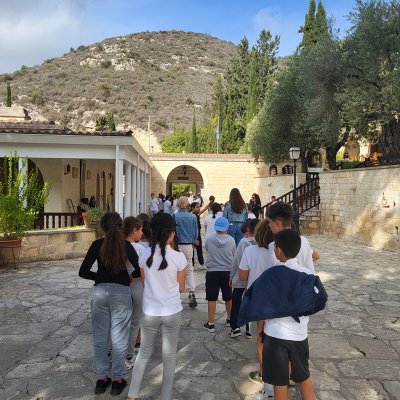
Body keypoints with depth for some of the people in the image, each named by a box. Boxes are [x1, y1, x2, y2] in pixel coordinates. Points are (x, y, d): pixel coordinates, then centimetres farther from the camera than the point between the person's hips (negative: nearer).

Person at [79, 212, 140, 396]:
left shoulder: (97, 245, -1)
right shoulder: (126, 245, -3)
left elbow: (83, 272, -1)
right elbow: (140, 270, -9)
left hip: (100, 292, 2)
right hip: (121, 293, -1)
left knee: (100, 337, 14)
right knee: (119, 339, 8)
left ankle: (101, 378, 24)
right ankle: (117, 380, 18)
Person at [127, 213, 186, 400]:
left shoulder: (144, 255, -8)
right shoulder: (178, 257, -15)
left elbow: (145, 283, 5)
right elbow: (181, 288, -3)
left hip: (149, 312, 2)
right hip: (172, 312, -2)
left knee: (144, 352, 21)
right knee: (169, 356, 14)